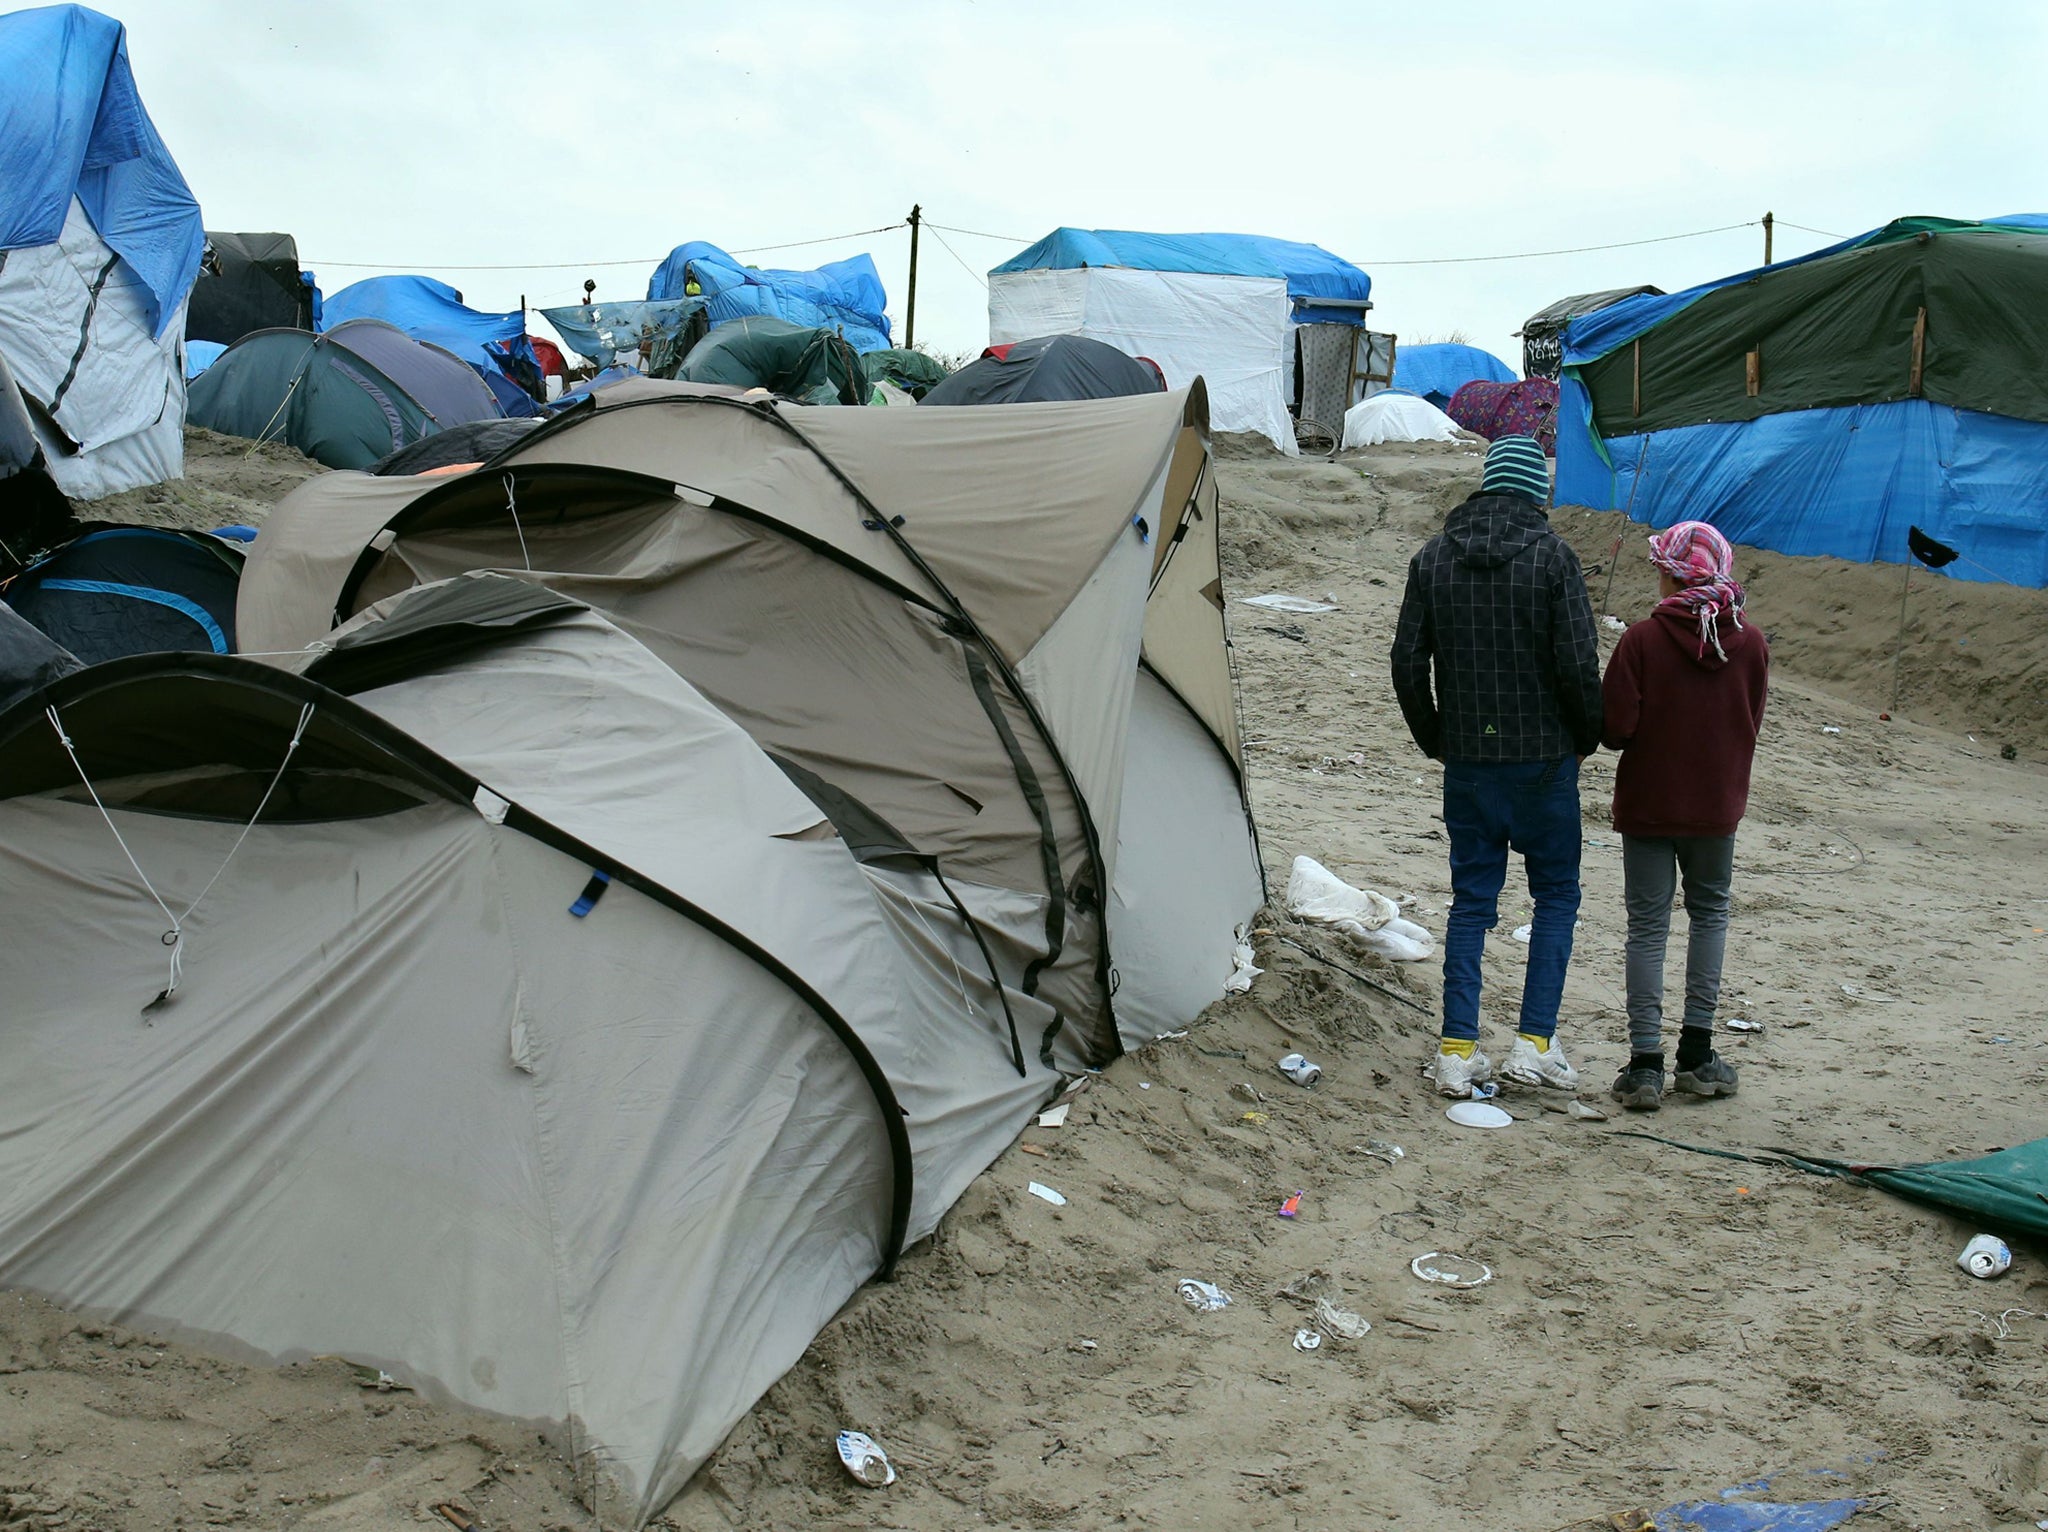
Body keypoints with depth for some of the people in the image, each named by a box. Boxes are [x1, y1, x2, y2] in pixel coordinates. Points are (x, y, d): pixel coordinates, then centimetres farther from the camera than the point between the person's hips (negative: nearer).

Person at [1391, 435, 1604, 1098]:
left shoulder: (1434, 557, 2)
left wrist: (1434, 739, 16)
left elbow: (1408, 663, 3)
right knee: (1556, 894, 12)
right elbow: (1579, 665, -12)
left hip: (1467, 760, 3)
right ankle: (1535, 1043, 6)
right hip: (1544, 757, -3)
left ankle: (1457, 1052, 8)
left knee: (1471, 899, 10)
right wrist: (1587, 738, 5)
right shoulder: (1552, 556, -9)